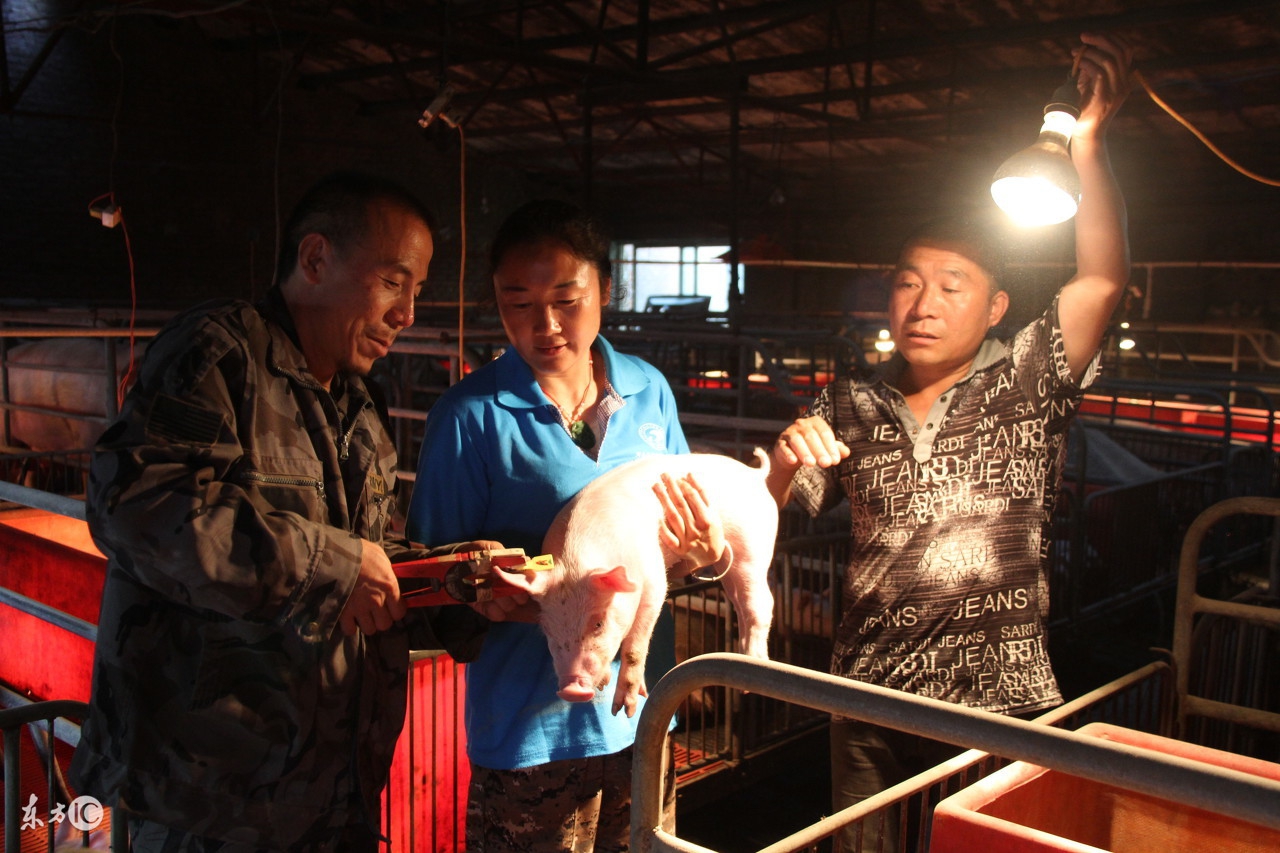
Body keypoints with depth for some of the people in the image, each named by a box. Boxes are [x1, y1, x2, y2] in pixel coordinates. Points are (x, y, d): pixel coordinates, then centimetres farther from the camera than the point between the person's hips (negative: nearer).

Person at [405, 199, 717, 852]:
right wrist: (498, 594, -27)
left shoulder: (649, 392, 3)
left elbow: (682, 533, 10)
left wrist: (700, 546, -12)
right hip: (532, 734, -4)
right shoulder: (471, 415, -10)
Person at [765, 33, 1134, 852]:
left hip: (1001, 705, -2)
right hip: (868, 701, 3)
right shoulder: (852, 405, 5)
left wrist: (1089, 141, -27)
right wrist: (787, 455, -19)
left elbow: (1103, 278, -17)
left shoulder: (1027, 382, -3)